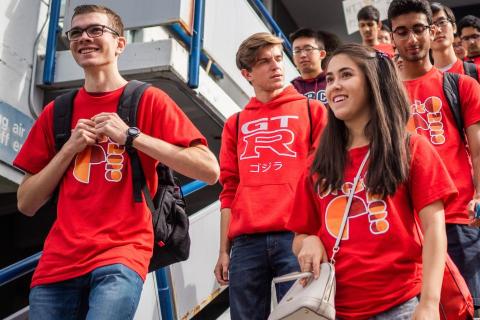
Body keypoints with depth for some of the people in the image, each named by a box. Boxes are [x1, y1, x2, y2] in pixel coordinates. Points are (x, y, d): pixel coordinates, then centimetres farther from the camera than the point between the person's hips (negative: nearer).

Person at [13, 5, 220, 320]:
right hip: (58, 260, 4)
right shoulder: (56, 112, 12)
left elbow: (210, 170, -9)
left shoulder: (148, 100, 2)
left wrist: (130, 136, -11)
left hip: (120, 254, -4)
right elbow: (26, 204, 10)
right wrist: (70, 148, -3)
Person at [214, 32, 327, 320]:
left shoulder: (312, 110, 11)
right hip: (246, 241, 3)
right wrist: (224, 249, 11)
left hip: (298, 236, -2)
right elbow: (230, 189, 17)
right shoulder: (236, 124, 19)